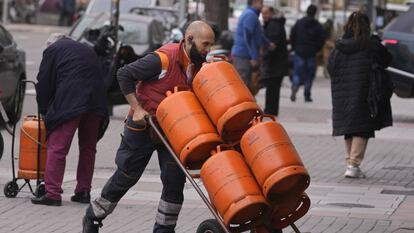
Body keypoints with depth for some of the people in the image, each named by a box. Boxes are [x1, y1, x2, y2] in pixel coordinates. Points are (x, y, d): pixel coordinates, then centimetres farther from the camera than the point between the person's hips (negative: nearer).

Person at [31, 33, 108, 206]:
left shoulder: (52, 50, 13)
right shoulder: (87, 50, 30)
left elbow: (43, 83, 9)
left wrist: (44, 111, 20)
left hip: (70, 103, -6)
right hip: (96, 104, 6)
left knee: (57, 148, -5)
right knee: (88, 148, 16)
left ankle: (53, 193, -12)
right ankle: (83, 191, 18)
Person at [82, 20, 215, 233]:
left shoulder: (198, 64, -3)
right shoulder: (163, 59, -24)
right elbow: (124, 74, -19)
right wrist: (137, 109, -20)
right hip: (142, 126, -6)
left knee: (175, 180, -3)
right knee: (126, 177, 7)